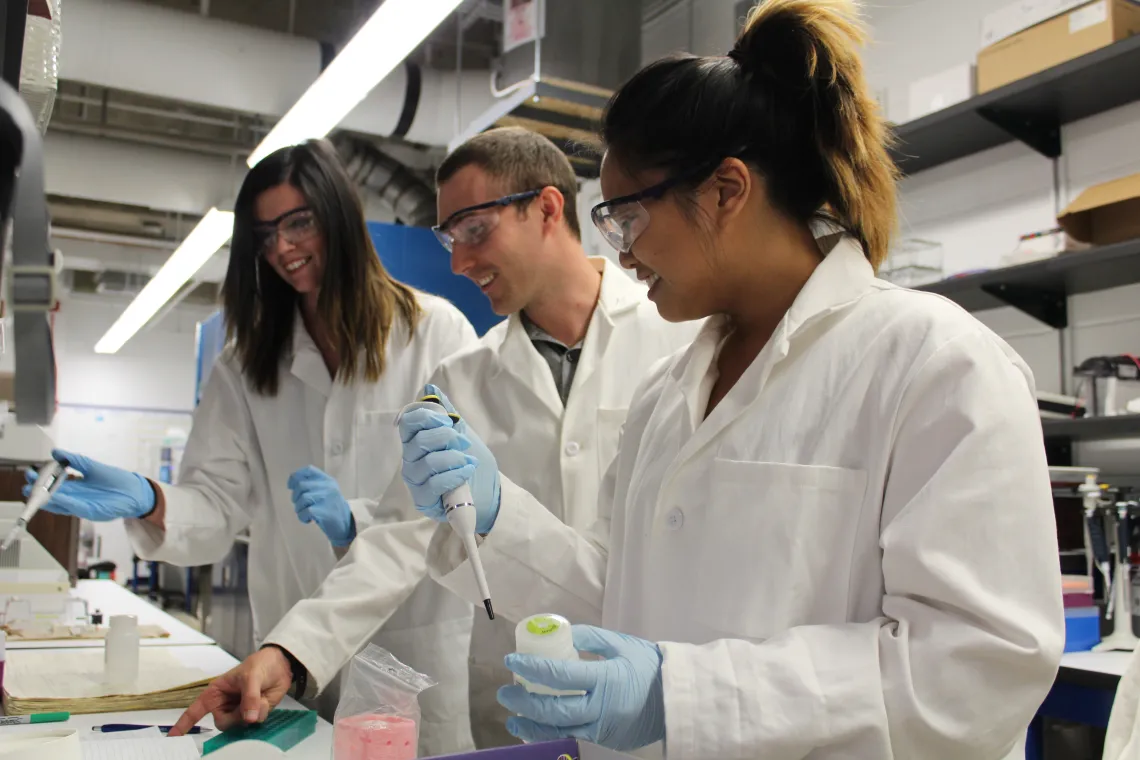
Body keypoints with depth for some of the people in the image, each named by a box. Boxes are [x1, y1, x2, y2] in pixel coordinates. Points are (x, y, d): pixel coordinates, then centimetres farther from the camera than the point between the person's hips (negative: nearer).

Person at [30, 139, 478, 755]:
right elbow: (221, 500, 0)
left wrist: (357, 524, -24)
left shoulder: (435, 331, -5)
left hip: (422, 640, -3)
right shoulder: (248, 363, 9)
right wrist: (151, 502, -20)